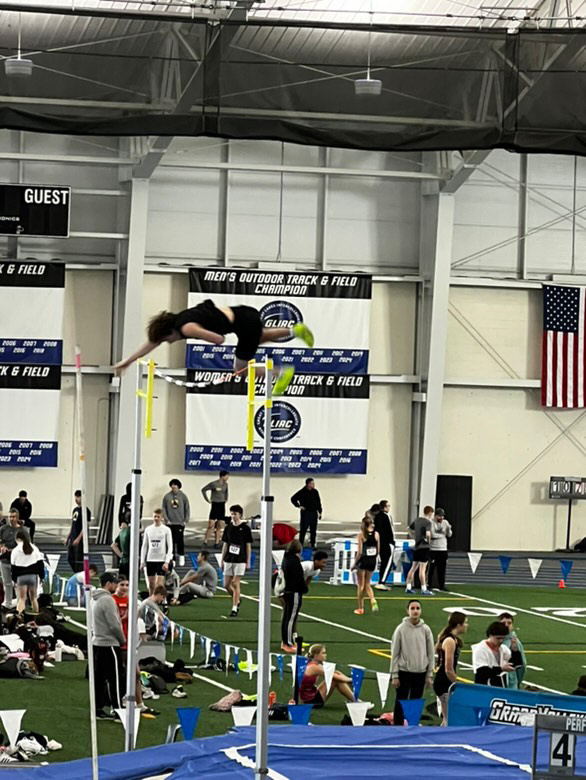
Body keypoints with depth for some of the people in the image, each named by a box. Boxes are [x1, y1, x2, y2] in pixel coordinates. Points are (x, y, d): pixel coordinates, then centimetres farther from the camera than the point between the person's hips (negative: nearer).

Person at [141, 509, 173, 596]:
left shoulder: (166, 530, -1)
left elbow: (170, 547, -3)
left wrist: (167, 562, -13)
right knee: (151, 584, 7)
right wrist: (142, 561, 6)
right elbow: (144, 546, 12)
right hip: (150, 560, 3)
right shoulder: (148, 529, 9)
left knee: (159, 584, -11)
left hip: (161, 560, -3)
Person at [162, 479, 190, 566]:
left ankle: (181, 557, 10)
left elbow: (187, 509, 4)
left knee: (179, 540, -1)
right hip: (170, 523, 1)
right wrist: (166, 519, -4)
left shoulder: (183, 496, 1)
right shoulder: (167, 496, 2)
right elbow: (164, 509, 4)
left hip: (180, 523, -1)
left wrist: (186, 520, -2)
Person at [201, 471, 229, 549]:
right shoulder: (213, 484, -11)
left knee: (220, 526, 4)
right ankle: (205, 541, -2)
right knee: (211, 525, -9)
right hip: (215, 504, -5)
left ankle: (217, 542, 10)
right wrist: (208, 500, -3)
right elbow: (203, 490, -3)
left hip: (222, 505, 5)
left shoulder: (225, 484, 6)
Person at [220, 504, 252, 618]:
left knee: (235, 584, -7)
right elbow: (225, 544, 12)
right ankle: (237, 601, 29)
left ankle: (234, 608, -2)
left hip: (240, 560, -4)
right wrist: (222, 560, 9)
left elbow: (248, 546, -2)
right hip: (228, 560, 4)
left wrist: (248, 562, -4)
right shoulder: (228, 528, 6)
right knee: (227, 584, 5)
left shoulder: (245, 528, -5)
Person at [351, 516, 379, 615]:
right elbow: (378, 550, 3)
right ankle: (373, 600, -8)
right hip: (372, 561, 4)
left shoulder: (361, 535, -12)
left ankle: (360, 608, 14)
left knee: (361, 585, 9)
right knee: (367, 584, 17)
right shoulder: (376, 534, 0)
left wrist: (354, 563, -4)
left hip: (363, 560, -4)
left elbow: (360, 552, -14)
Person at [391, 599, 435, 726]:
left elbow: (431, 653, 5)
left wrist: (429, 675, 2)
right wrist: (394, 675, -6)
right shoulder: (401, 629, -5)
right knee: (400, 704, 1)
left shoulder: (426, 630, 1)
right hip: (404, 672, -2)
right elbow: (395, 654, -3)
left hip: (420, 673, 2)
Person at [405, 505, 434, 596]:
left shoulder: (417, 520, 11)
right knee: (422, 569, -7)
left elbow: (409, 528, 25)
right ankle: (424, 589, -5)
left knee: (413, 567, 14)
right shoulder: (428, 522, -13)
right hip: (424, 547, -8)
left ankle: (408, 587, 16)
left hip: (417, 547, 8)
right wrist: (428, 539, -10)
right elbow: (428, 533, -29)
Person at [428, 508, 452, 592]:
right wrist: (443, 535, -2)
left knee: (442, 568, 6)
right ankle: (429, 585, 1)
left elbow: (449, 535, 7)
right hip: (433, 549, -5)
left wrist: (448, 529, -14)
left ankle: (441, 585, 12)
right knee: (431, 567, -4)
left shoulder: (445, 522, 11)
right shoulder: (431, 523, -7)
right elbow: (433, 535, -15)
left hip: (443, 549, 5)